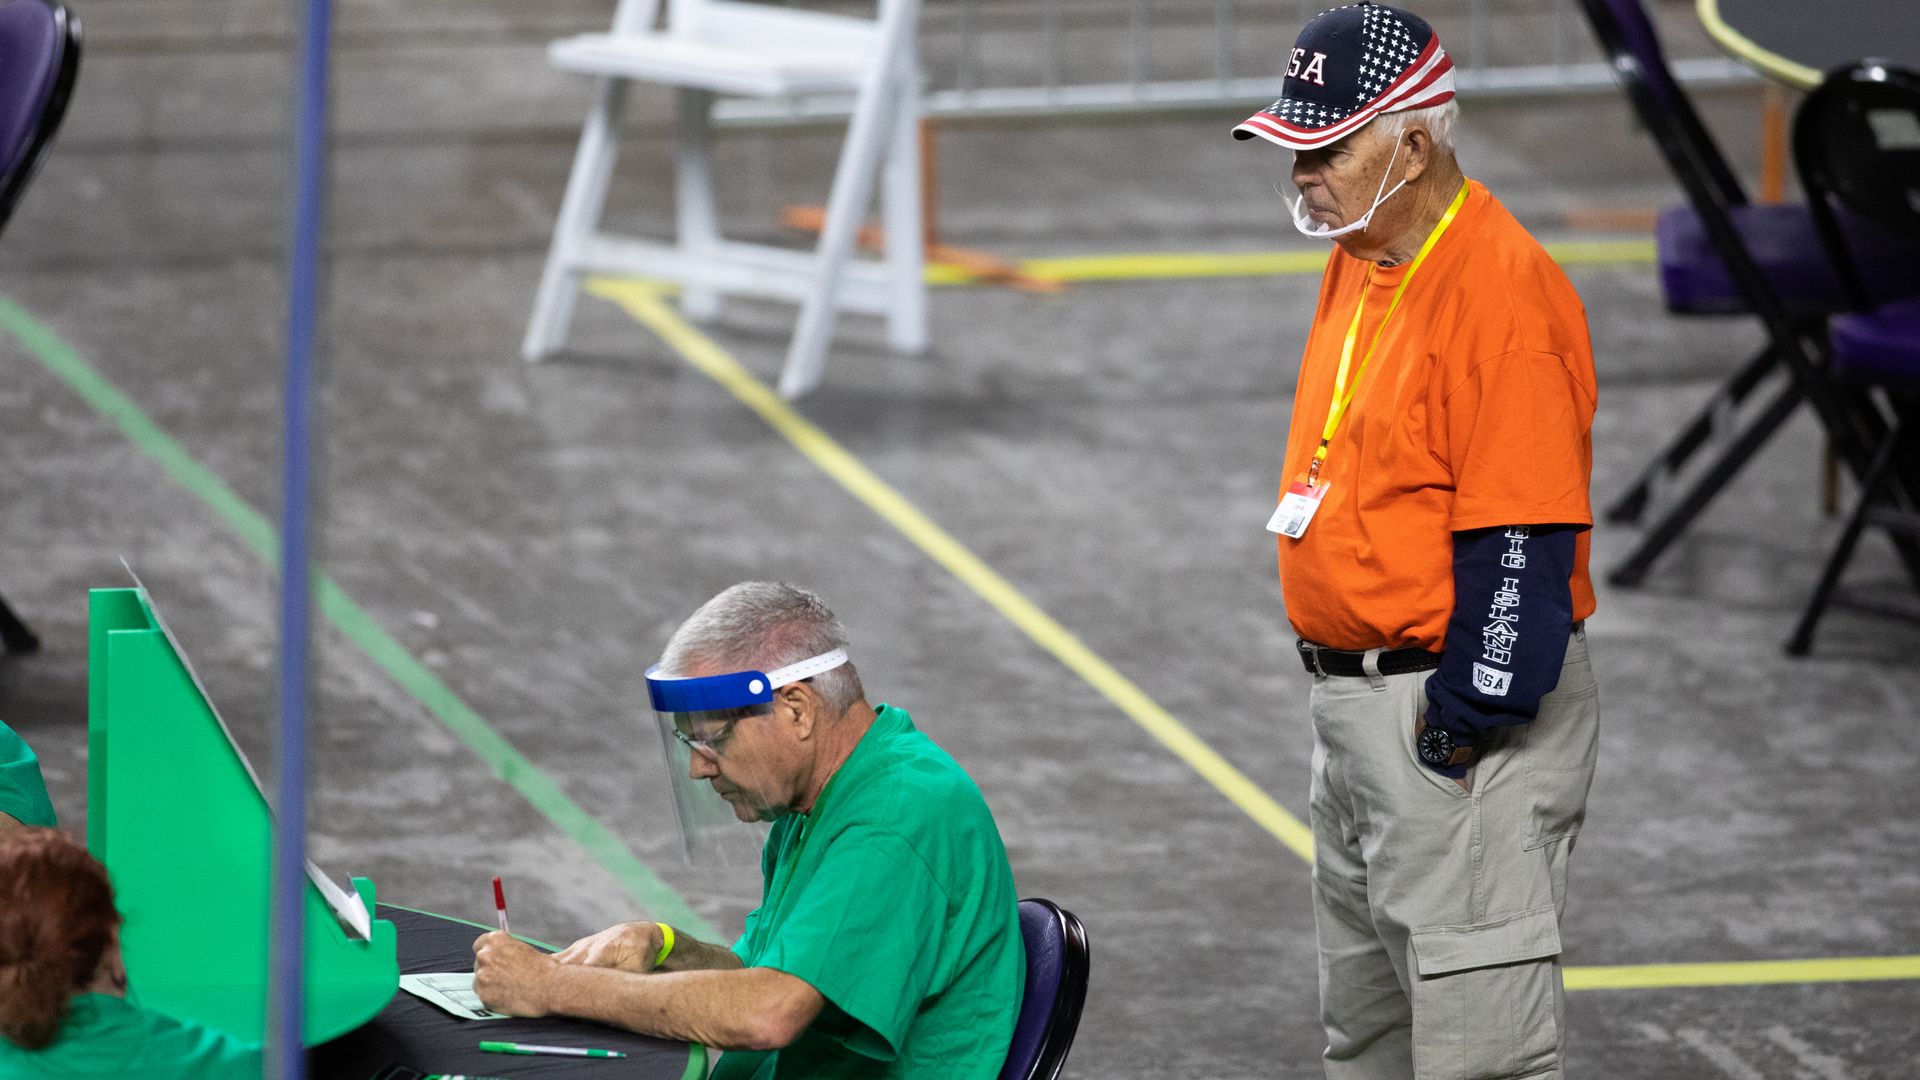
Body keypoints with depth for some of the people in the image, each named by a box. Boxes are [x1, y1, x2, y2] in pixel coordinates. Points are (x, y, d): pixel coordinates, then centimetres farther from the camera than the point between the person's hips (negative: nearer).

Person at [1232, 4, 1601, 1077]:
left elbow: (1521, 542, -22)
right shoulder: (1360, 259, 11)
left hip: (1456, 705, -10)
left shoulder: (1502, 285, -20)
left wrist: (1464, 733, -21)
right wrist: (1349, 696, 17)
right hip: (1355, 700, 10)